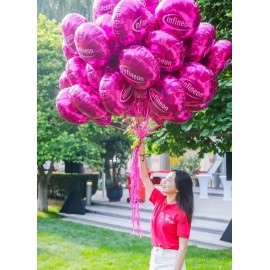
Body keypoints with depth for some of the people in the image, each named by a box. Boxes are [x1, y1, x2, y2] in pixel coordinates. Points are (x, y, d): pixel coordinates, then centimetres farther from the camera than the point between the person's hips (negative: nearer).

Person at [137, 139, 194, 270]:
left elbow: (183, 247, -17)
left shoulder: (181, 214, -15)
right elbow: (144, 177, 8)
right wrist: (141, 153, 0)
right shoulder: (159, 201, 3)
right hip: (155, 258, 7)